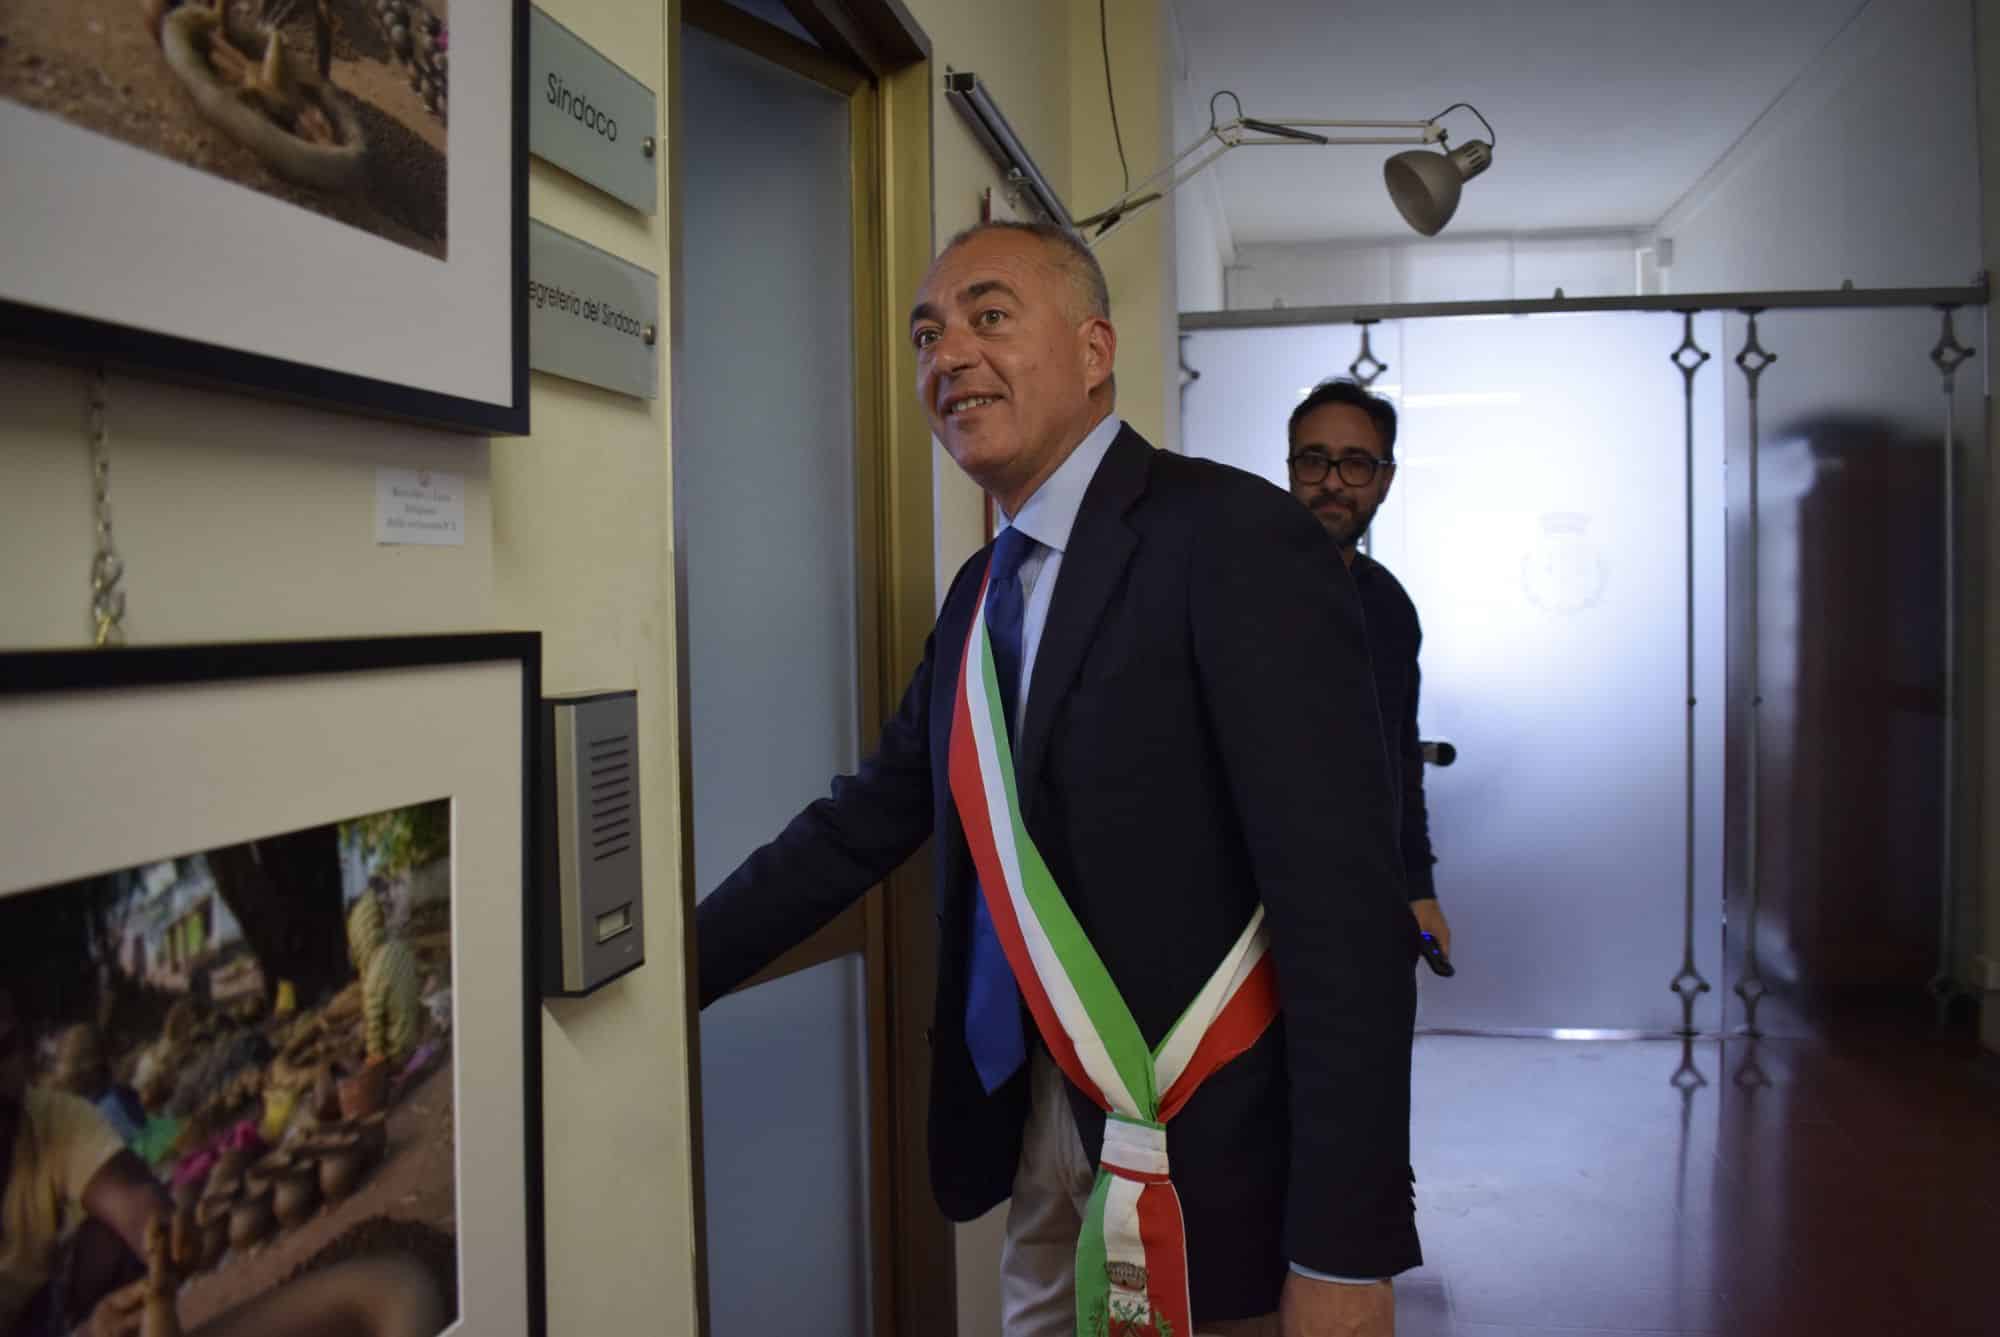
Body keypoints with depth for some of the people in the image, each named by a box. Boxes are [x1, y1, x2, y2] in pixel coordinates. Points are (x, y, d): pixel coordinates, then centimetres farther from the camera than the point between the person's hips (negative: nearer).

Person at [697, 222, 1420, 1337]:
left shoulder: (1238, 541, -18)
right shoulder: (985, 591, 8)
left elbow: (1346, 909, -22)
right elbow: (866, 822, 12)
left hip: (1209, 1164, -7)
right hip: (1043, 1138, 7)